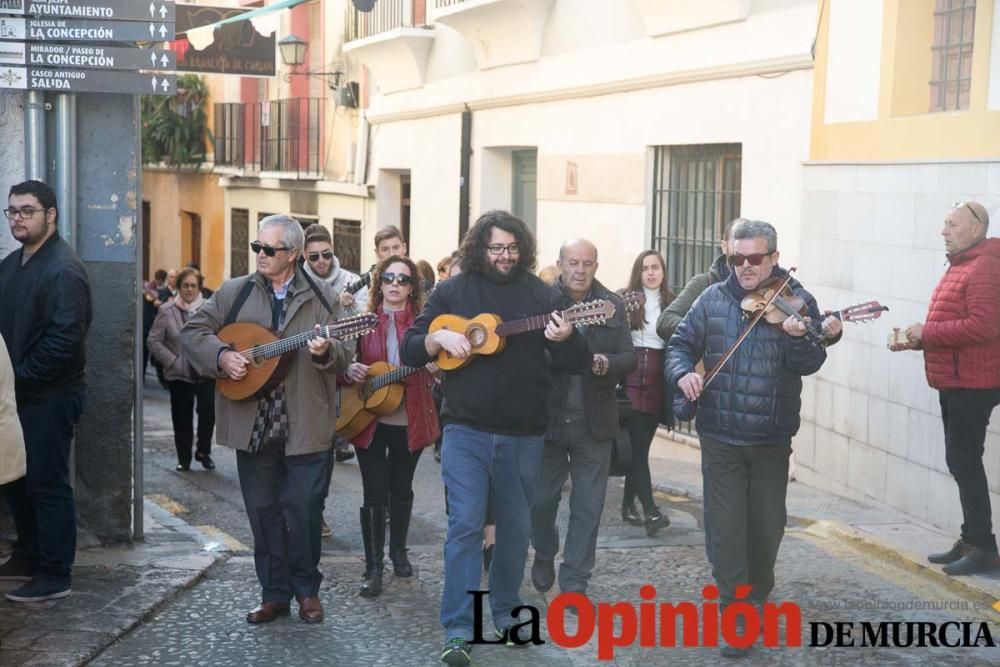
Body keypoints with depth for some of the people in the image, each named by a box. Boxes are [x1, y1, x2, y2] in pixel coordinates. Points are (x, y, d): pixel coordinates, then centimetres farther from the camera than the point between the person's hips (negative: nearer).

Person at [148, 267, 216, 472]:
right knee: (182, 417, 6)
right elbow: (154, 341, 1)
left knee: (208, 410, -15)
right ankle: (184, 458, 21)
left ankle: (203, 452, 6)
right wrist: (173, 361, -6)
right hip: (179, 375, 1)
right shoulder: (167, 311, 1)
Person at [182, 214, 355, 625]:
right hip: (252, 426, 2)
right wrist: (221, 356, -11)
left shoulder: (323, 298, 2)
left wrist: (326, 352, -23)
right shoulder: (234, 293, 6)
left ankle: (307, 589, 19)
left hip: (306, 426, -2)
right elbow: (192, 332, 7)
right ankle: (275, 593, 20)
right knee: (263, 511, 9)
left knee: (304, 510, 2)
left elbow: (346, 355, -1)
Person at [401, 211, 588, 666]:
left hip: (523, 434, 2)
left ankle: (505, 611, 31)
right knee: (465, 524, -9)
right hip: (466, 430, -2)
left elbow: (576, 362, 1)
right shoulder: (453, 291, 2)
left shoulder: (542, 295, 3)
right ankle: (458, 630, -5)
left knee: (516, 528, 12)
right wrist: (441, 337, -15)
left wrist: (565, 339, -21)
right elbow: (409, 350, 5)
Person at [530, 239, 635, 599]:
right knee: (541, 499, 10)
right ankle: (545, 554, 39)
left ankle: (574, 585, 16)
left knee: (588, 508, 5)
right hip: (547, 418, -1)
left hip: (594, 422, 2)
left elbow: (629, 358, 1)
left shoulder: (613, 305, 3)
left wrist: (606, 364, -19)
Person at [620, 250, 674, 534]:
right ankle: (651, 511, -12)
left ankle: (628, 505, 23)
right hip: (631, 383, -3)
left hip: (657, 385, 3)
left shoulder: (672, 304, 9)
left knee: (640, 446, 10)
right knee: (638, 446, -9)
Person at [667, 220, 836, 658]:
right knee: (725, 526, -3)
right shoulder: (712, 299, 0)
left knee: (767, 524, 15)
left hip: (772, 437, 0)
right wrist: (683, 372, -16)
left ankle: (758, 596, 39)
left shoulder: (796, 301, -5)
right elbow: (681, 343, 6)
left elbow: (811, 364, -14)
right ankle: (735, 613, 7)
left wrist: (799, 338, -36)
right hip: (720, 435, 0)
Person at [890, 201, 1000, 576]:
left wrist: (927, 332, -19)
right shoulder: (960, 266, 17)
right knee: (962, 461, 14)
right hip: (954, 382, 10)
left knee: (963, 460, -9)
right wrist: (916, 339, 6)